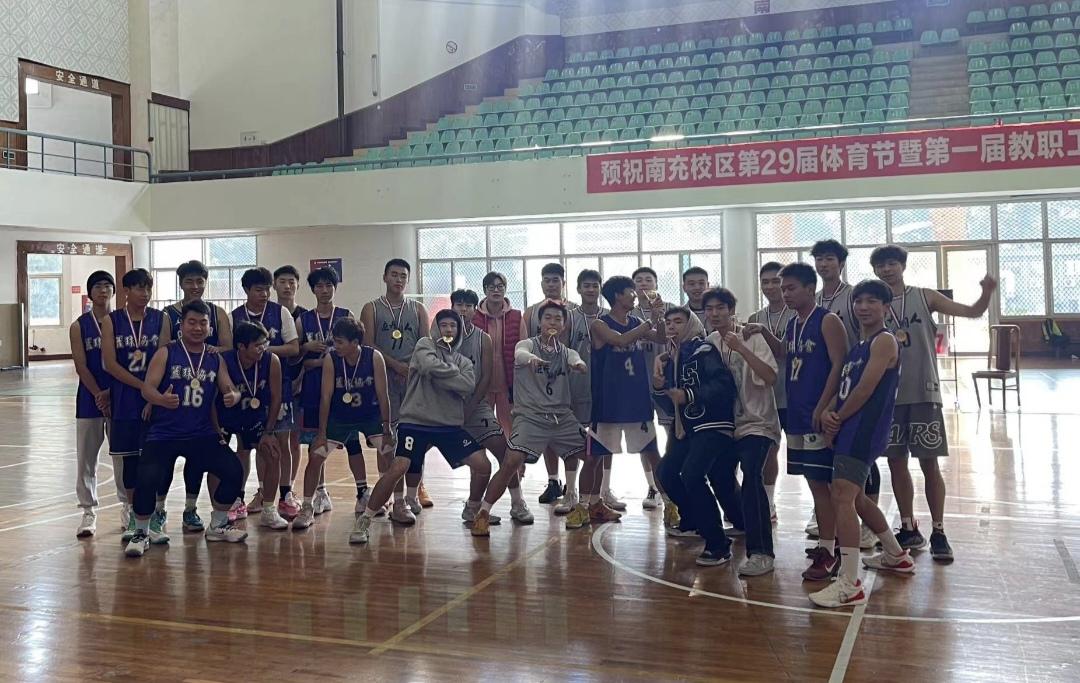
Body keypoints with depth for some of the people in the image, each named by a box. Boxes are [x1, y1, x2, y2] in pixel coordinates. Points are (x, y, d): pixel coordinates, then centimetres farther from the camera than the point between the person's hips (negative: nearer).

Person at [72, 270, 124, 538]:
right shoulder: (79, 326, 1)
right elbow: (81, 366, -5)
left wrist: (111, 393, -13)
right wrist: (99, 395, -15)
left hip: (119, 397, 0)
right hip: (90, 400, 0)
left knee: (123, 455, 7)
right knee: (86, 458, 3)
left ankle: (127, 506, 19)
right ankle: (89, 512, 12)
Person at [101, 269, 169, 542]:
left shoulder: (160, 319, 2)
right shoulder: (111, 321, 2)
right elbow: (110, 364, -5)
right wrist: (143, 387, -11)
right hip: (124, 399, 1)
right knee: (129, 456, 6)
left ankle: (156, 514, 10)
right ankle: (133, 514, 18)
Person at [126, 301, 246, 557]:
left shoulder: (215, 358, 8)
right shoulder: (166, 353, -3)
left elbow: (230, 389, 7)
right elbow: (147, 388, -11)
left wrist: (233, 396, -19)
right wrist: (162, 399, -34)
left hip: (202, 433, 3)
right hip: (164, 433, -3)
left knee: (233, 470, -9)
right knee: (147, 479, -22)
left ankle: (217, 526, 15)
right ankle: (141, 533, 3)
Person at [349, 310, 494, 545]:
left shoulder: (463, 361, 16)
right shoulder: (425, 345, 5)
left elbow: (469, 387, -5)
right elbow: (430, 367, -18)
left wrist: (441, 377, -11)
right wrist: (455, 375, -3)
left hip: (450, 425, 5)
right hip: (416, 421, -5)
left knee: (483, 465, -3)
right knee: (397, 469, -20)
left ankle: (473, 510, 23)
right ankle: (365, 520, -6)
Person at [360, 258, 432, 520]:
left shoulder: (418, 309, 13)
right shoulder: (372, 309, 7)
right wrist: (397, 365, -13)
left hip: (414, 378, 2)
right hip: (385, 378, -2)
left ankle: (413, 495, 12)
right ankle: (397, 500, -2)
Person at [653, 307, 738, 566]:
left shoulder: (704, 351, -7)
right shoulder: (671, 358, 16)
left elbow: (724, 384, -22)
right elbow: (670, 404, 16)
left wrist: (690, 395, -23)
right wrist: (659, 387, -2)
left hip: (712, 425, -9)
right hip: (686, 426, 9)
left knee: (691, 474, -24)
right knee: (666, 473, 9)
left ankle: (719, 545, -15)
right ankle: (694, 521, 35)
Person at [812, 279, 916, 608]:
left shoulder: (884, 341, -8)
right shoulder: (858, 344, 19)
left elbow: (865, 389, -16)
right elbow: (844, 386, 15)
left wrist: (838, 419, -7)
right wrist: (829, 414, -5)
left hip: (865, 429, -10)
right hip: (850, 429, 10)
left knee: (842, 497, -19)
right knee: (856, 498, 22)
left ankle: (850, 584, -19)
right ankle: (896, 556, 41)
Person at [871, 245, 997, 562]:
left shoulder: (924, 297, 1)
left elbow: (972, 312, -1)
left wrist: (986, 292, -20)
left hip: (923, 393, -2)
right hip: (889, 394, 2)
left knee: (929, 464, 0)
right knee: (896, 463, 8)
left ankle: (938, 532, 10)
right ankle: (909, 529, 21)